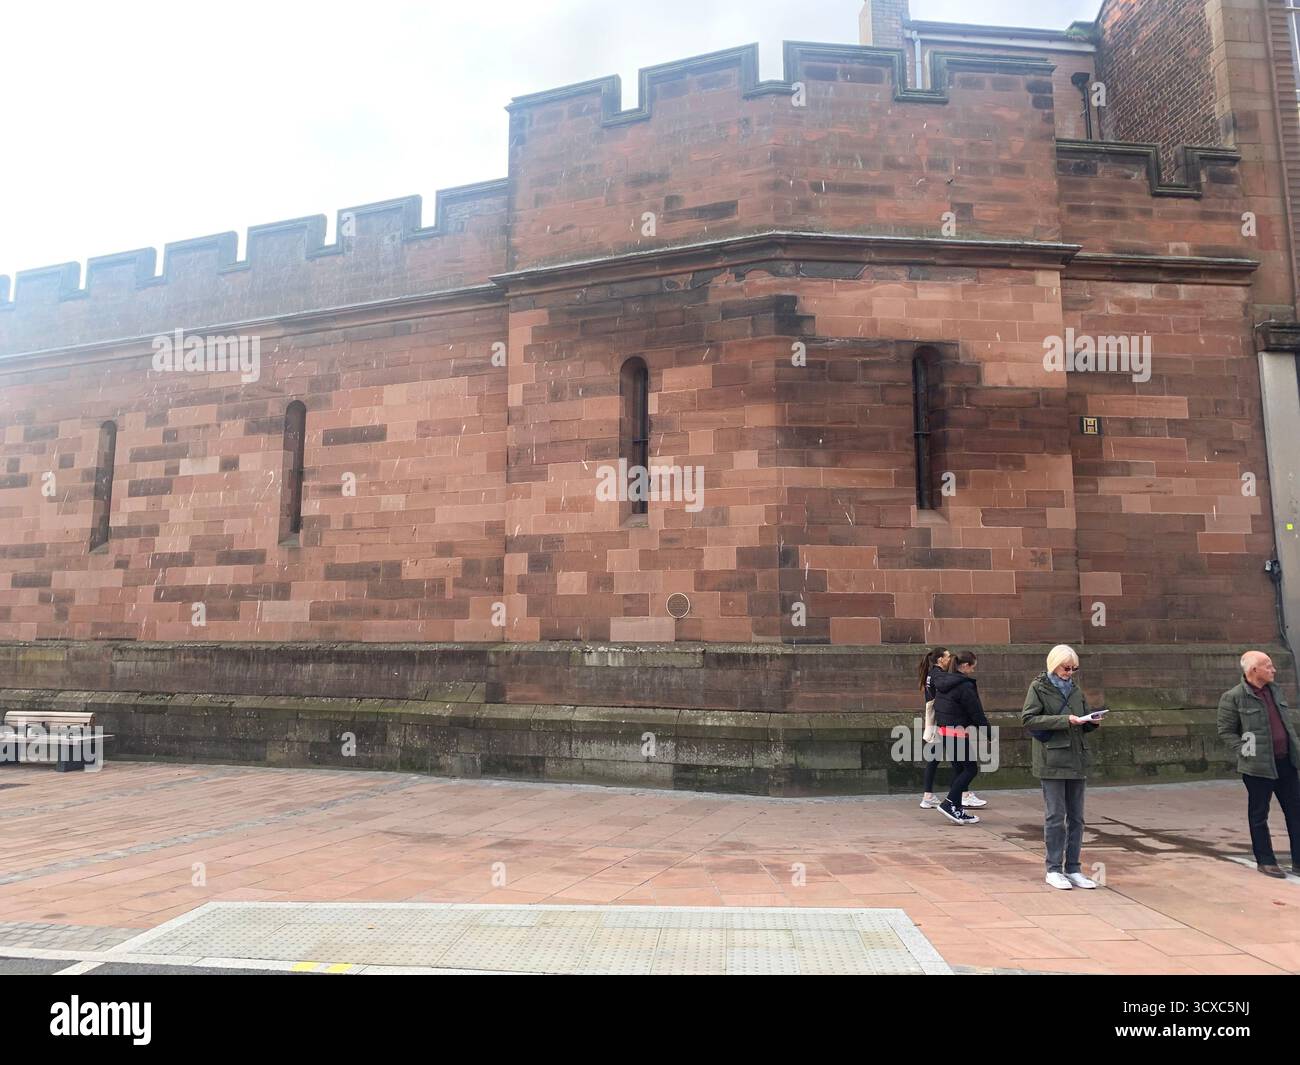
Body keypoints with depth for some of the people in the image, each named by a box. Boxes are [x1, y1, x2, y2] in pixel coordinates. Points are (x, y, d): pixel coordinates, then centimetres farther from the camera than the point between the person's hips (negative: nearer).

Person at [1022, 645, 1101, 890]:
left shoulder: (1075, 690, 14)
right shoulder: (1038, 687, -3)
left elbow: (1083, 725, 21)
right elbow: (1027, 718, -13)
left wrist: (1092, 722, -3)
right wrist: (1064, 720, -18)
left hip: (1077, 760, 6)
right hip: (1052, 761, -6)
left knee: (1076, 817, 9)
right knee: (1055, 816, -2)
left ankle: (1073, 868, 18)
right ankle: (1054, 869, 9)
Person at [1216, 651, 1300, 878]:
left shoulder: (1275, 690, 10)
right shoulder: (1233, 698, -11)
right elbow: (1226, 731, -6)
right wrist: (1245, 752, -13)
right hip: (1259, 766, -6)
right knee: (1259, 816, 5)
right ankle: (1265, 861, 17)